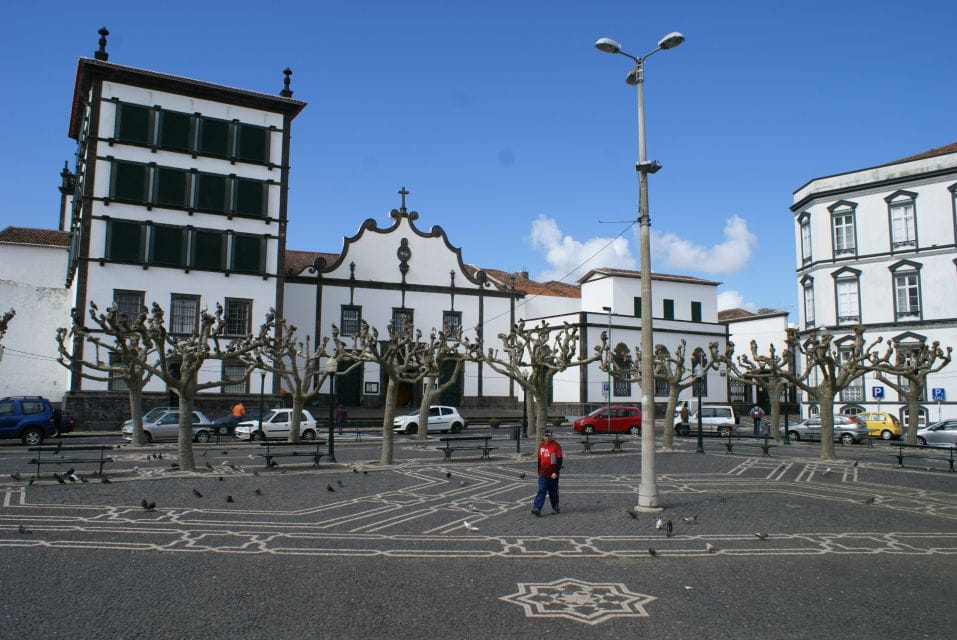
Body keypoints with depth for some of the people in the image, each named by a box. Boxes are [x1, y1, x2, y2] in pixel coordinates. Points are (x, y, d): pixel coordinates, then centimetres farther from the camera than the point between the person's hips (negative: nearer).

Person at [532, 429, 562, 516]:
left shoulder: (556, 446, -7)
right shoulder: (541, 446, 9)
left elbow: (559, 460, -10)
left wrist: (556, 472, -18)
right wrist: (539, 472, 18)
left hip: (553, 474, -3)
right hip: (543, 475, 3)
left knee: (553, 492, 9)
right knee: (541, 491, -7)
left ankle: (555, 508, 24)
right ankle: (537, 508, -16)